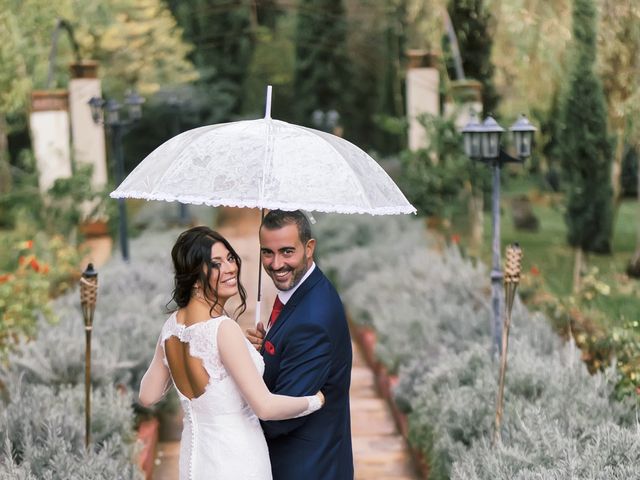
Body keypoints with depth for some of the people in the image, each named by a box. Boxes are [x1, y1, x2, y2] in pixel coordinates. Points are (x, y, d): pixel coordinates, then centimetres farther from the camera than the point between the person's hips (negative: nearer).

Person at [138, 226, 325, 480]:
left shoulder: (172, 325, -1)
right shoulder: (223, 328, -23)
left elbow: (148, 396, 9)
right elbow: (266, 407, -22)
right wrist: (314, 401, -5)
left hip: (193, 454, 7)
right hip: (235, 460, -7)